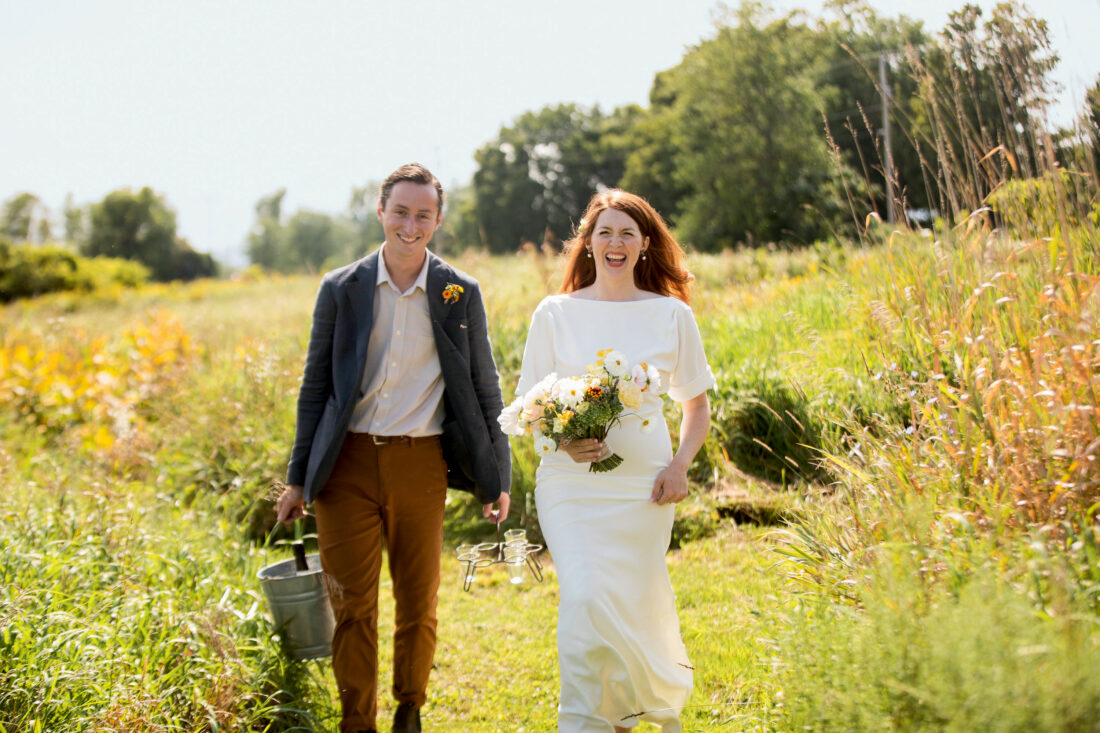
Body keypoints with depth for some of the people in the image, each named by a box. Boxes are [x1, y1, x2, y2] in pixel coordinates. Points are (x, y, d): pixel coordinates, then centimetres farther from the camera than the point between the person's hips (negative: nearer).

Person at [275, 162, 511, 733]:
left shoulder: (460, 294, 3)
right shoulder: (341, 289, 3)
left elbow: (483, 389, 9)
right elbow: (315, 386, 8)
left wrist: (497, 478, 7)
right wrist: (298, 478, 8)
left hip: (420, 464, 0)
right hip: (349, 462, 0)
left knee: (418, 603, 9)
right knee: (352, 604, 1)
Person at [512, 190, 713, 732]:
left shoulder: (672, 315, 4)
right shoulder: (554, 314, 3)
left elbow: (697, 404, 12)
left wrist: (681, 465, -4)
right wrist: (563, 441, -13)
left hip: (642, 483, 1)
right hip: (571, 483, 0)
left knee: (635, 606, 6)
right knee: (584, 599, -15)